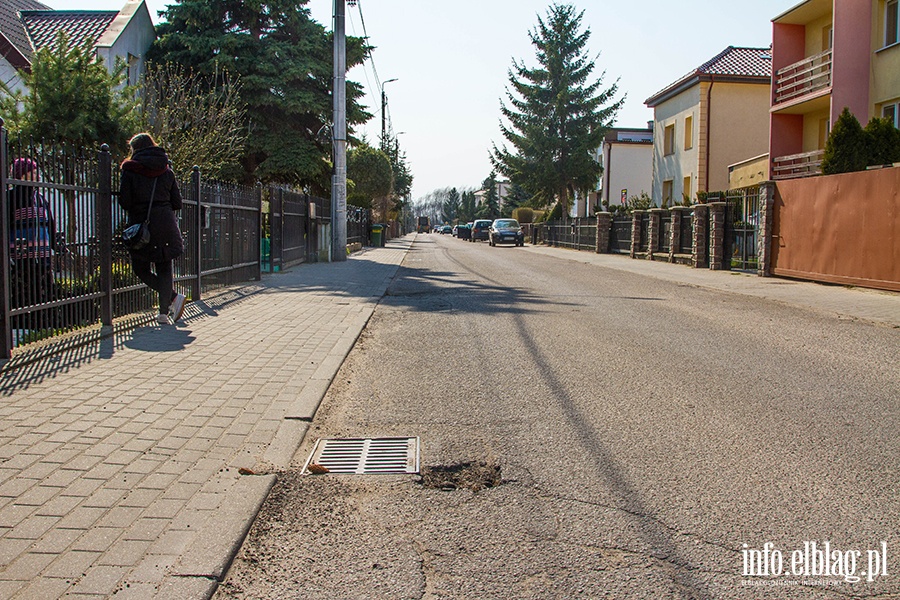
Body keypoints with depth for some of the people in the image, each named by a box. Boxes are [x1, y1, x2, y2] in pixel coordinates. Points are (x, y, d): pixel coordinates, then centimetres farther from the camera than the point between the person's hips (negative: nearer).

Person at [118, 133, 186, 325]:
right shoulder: (166, 171, 7)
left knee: (141, 268, 9)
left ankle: (173, 297, -7)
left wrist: (138, 207, 14)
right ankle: (164, 312, 6)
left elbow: (125, 202, -7)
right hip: (166, 225, 3)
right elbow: (177, 203, 8)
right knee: (164, 268, 8)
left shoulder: (130, 169, -3)